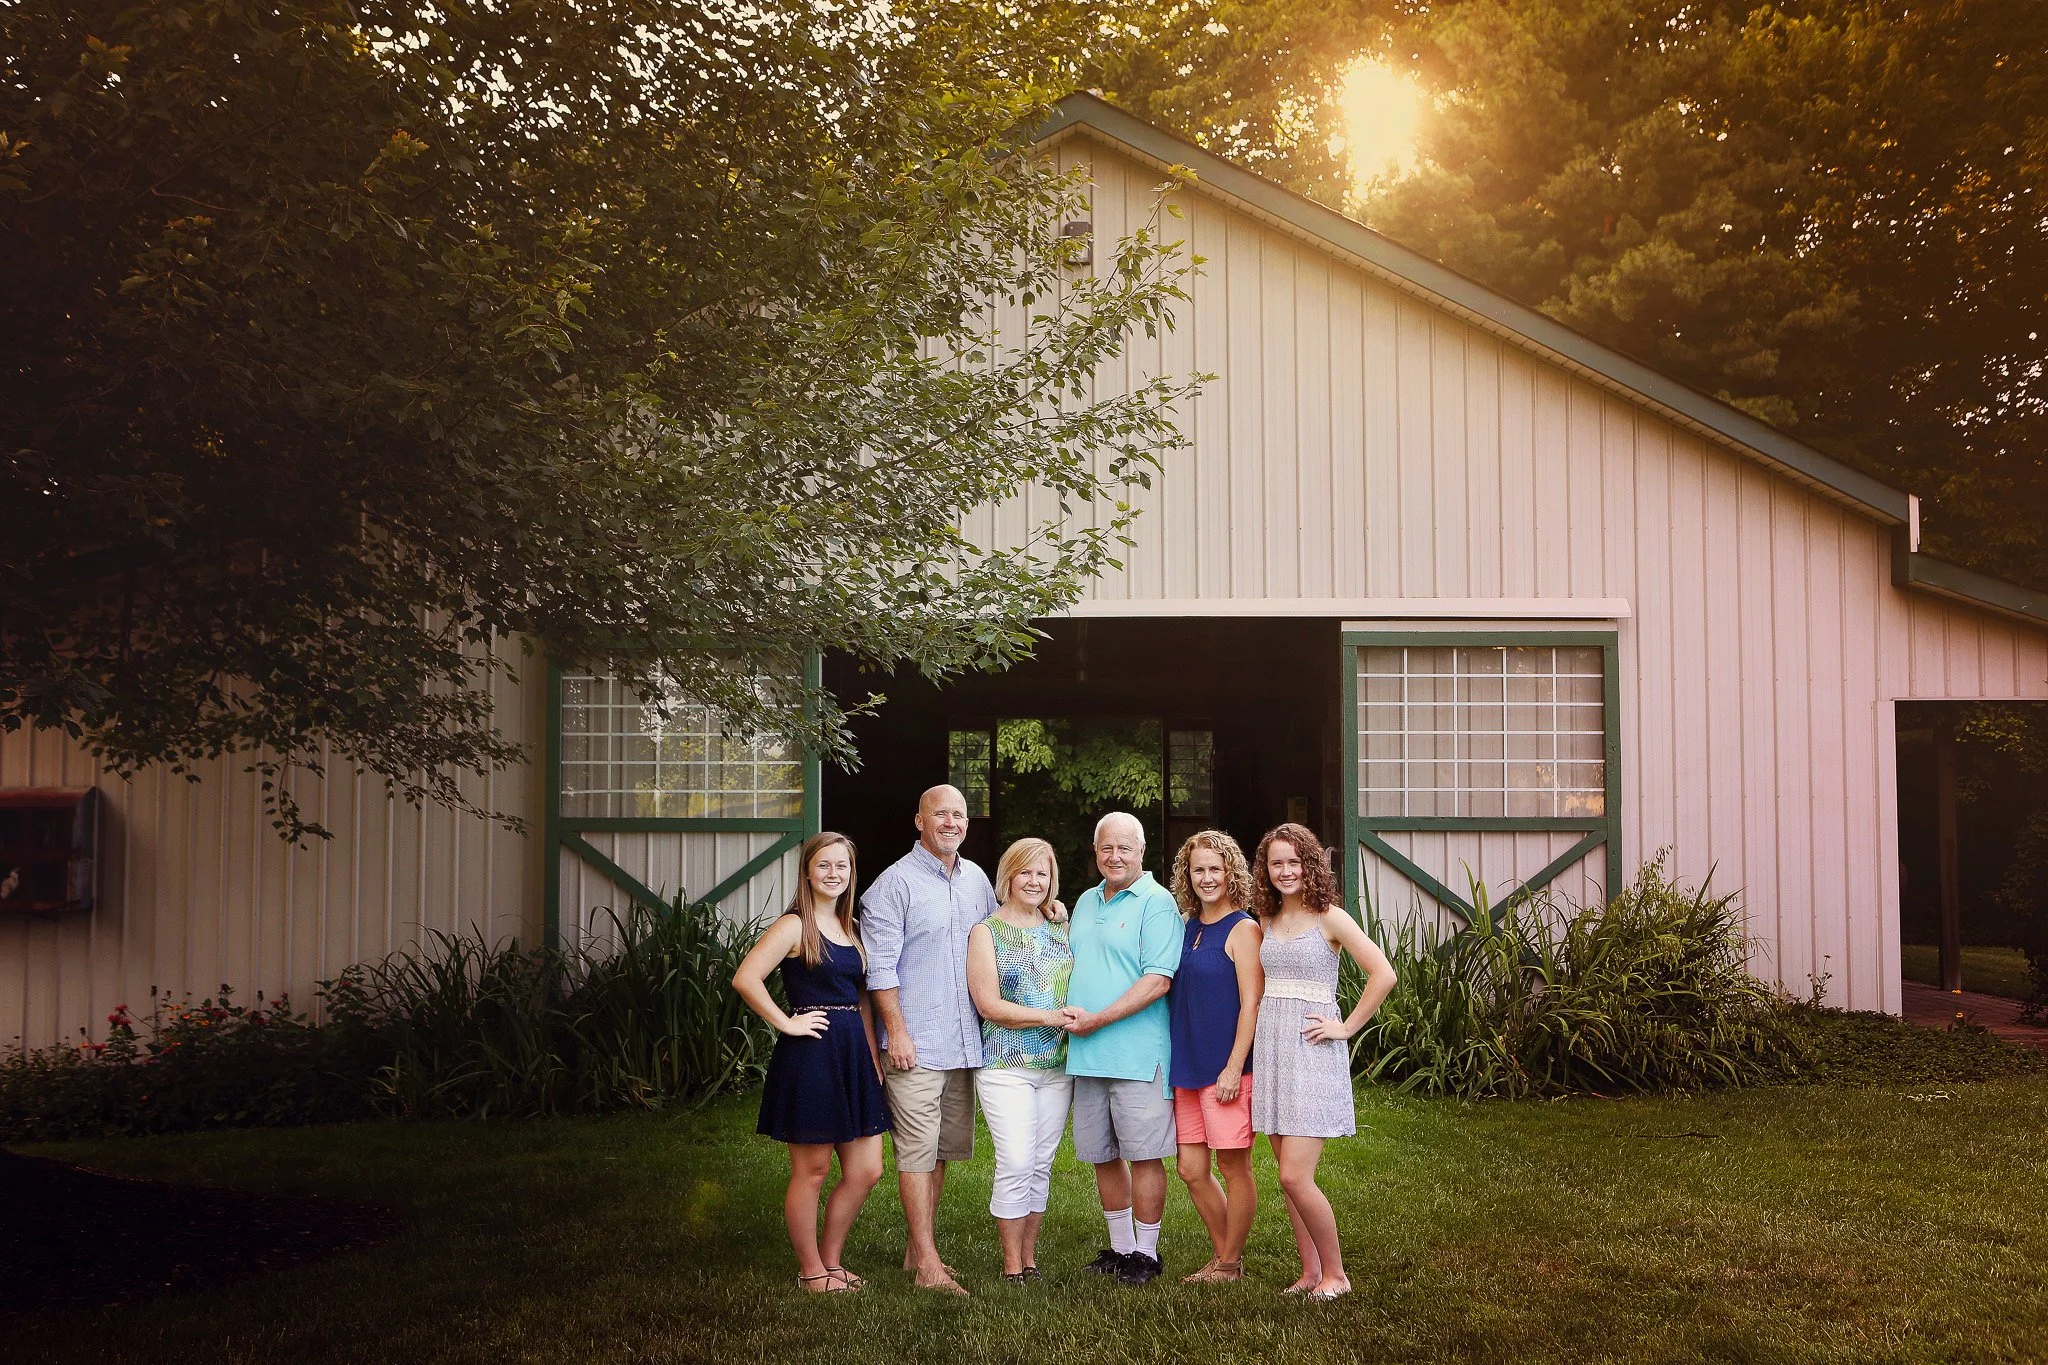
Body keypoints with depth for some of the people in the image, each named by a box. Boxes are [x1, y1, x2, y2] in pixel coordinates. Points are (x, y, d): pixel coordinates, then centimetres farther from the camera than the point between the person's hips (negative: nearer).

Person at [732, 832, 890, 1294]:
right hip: (810, 1053, -8)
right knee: (812, 1169, 3)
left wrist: (873, 1054, 8)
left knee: (866, 1170, 8)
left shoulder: (851, 928, 15)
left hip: (853, 1053, 8)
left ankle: (830, 1260, 24)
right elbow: (745, 979, -20)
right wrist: (787, 1023, -15)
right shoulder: (794, 926, -9)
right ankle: (811, 1271, 16)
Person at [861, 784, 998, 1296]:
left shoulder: (976, 879, 13)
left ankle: (917, 1249, 22)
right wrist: (897, 1031, -14)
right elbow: (880, 966, -11)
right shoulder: (896, 882, -7)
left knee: (943, 1148, 12)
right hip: (916, 1044, -7)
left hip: (966, 1042, 7)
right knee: (917, 1149, -6)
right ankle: (928, 1264, -3)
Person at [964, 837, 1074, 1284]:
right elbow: (989, 1005, -8)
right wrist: (1049, 1017, -16)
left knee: (1041, 1163, 7)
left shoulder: (1062, 930, 13)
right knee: (1016, 1163, -9)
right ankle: (1012, 1263, 3)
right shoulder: (987, 933, -1)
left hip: (1057, 1066, 4)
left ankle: (1029, 1256, 17)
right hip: (1005, 1066, -4)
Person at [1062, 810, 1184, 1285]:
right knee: (1102, 1156, 13)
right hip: (1085, 1055, 7)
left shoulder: (1157, 902, -7)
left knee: (1143, 1154, -1)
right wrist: (1068, 1013, 4)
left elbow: (1158, 979, -16)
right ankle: (1120, 1247, 26)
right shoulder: (1086, 902, 16)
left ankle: (1146, 1253, 11)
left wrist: (1097, 1020, -16)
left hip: (1137, 1054, -7)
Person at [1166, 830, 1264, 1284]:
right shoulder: (1187, 929, 12)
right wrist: (1172, 1061, 14)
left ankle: (1229, 1264, 15)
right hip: (1187, 1067, 7)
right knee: (1191, 1169, 10)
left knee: (1233, 1165, 2)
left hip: (1226, 1069, -7)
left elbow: (1251, 1004, -13)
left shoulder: (1243, 929, -8)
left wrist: (1234, 1068, -17)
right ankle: (1224, 1256, 25)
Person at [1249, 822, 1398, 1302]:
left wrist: (1347, 1027, -11)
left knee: (1295, 1177, -11)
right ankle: (1311, 1271, 18)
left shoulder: (1329, 917, -6)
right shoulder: (1267, 923, 12)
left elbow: (1383, 975, -13)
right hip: (1271, 1048, 6)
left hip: (1312, 1052, -6)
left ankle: (1335, 1273, 5)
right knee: (1289, 1177, 8)